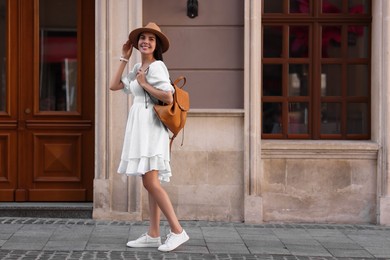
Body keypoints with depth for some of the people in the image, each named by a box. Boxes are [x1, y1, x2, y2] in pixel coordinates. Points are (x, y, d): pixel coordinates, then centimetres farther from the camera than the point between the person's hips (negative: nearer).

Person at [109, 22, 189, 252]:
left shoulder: (157, 66, -10)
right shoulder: (138, 68, 17)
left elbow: (169, 98, -20)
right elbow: (114, 86, 16)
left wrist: (144, 84, -12)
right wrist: (124, 59, 15)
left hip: (150, 127, -9)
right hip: (139, 128, 9)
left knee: (151, 183, -15)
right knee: (150, 183, 8)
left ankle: (178, 231, -12)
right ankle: (153, 235, 10)